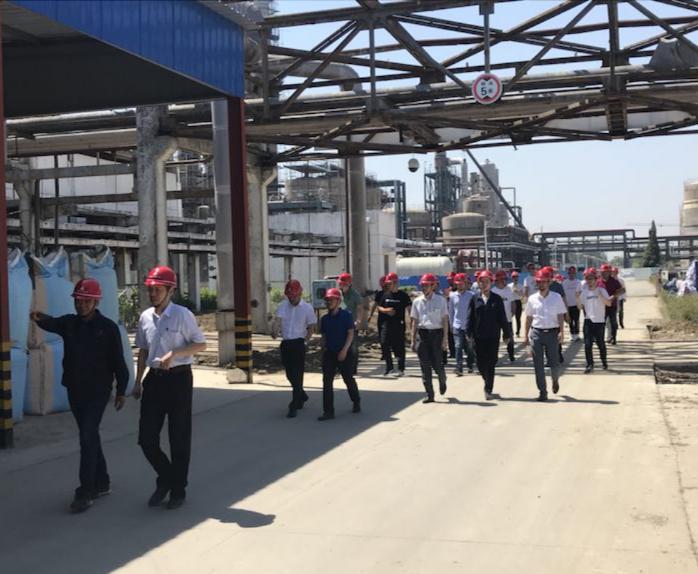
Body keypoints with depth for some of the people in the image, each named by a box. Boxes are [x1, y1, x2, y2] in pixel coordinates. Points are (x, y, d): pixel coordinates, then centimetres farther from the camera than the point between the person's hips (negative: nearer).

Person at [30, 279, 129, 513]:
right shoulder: (69, 323, 6)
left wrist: (121, 390, -3)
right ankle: (101, 483, 27)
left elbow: (118, 361, -4)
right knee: (89, 436, 14)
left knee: (87, 437, -12)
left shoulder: (107, 327, -6)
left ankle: (85, 492, -9)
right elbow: (52, 323, -15)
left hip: (98, 390, -5)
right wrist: (39, 318, -38)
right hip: (75, 389, 5)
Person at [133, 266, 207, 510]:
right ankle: (165, 478, 28)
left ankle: (178, 490, 19)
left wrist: (173, 354, -20)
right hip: (154, 378, 5)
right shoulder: (145, 317, 7)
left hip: (178, 378, -5)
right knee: (146, 438, 3)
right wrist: (138, 381, 14)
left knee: (179, 439, 4)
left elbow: (201, 344, -8)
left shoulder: (182, 315, -10)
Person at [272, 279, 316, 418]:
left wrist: (305, 342, -6)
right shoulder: (283, 305, 4)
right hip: (285, 343, 4)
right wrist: (274, 331, -29)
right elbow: (277, 320, -10)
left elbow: (311, 327, 2)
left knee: (297, 375, -7)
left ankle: (294, 406, -4)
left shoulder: (307, 308, -3)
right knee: (289, 374, 14)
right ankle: (302, 395, 38)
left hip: (299, 343, -4)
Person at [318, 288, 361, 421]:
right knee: (327, 381, -3)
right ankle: (328, 411, -1)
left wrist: (344, 350, -18)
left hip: (344, 353, -4)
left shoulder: (346, 315, -8)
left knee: (348, 379, 9)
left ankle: (356, 402, 34)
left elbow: (350, 333, -11)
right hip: (329, 353, 4)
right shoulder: (325, 319, 7)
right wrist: (324, 349, 3)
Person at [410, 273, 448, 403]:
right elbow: (415, 321, 10)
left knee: (437, 363, -4)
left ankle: (442, 381, 30)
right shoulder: (417, 301, 6)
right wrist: (413, 340, 7)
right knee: (425, 366, 1)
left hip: (436, 333, -3)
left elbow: (445, 320, -1)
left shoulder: (440, 300, -1)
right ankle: (429, 395, 8)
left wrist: (445, 338, -7)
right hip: (423, 333, 3)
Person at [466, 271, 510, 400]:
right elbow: (471, 317, 5)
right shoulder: (475, 299, 4)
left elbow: (503, 318, 2)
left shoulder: (497, 299, 1)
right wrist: (469, 333, -1)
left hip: (493, 336, -1)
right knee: (480, 363, 6)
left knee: (491, 364, -1)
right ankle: (487, 382, 33)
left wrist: (507, 334, 3)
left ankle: (489, 390, 4)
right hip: (479, 336, 2)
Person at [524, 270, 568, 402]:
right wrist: (526, 336, 9)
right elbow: (528, 318, 10)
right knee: (538, 364, 0)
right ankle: (542, 392, 7)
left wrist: (561, 332, -14)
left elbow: (560, 316, -2)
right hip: (536, 332, 2)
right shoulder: (532, 299, 6)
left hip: (552, 332, -1)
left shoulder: (556, 297, 1)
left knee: (554, 362, 5)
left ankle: (555, 381, 37)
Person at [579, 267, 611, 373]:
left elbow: (609, 303, -14)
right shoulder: (584, 292, 6)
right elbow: (580, 307, 8)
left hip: (599, 321, -2)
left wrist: (600, 295, -25)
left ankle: (604, 362, 26)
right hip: (588, 320, 2)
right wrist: (577, 298, -8)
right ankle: (589, 364, 2)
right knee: (587, 344, -3)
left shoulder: (601, 290, -3)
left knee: (600, 343, 7)